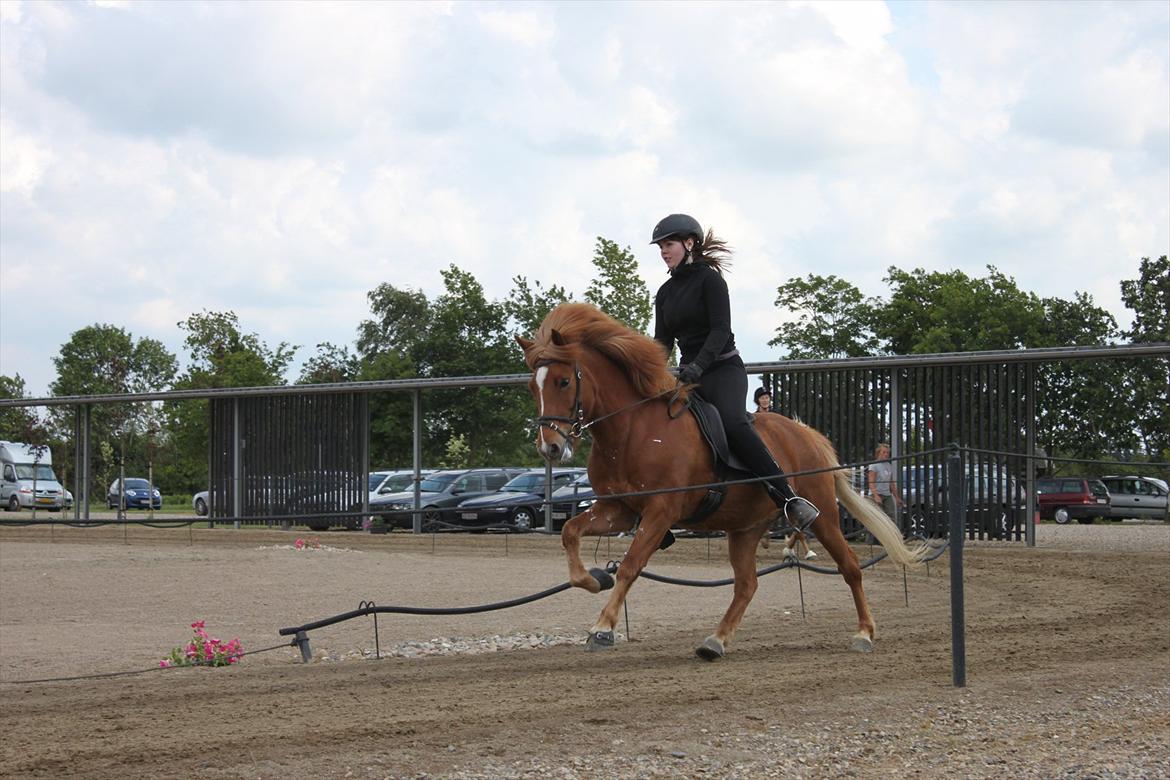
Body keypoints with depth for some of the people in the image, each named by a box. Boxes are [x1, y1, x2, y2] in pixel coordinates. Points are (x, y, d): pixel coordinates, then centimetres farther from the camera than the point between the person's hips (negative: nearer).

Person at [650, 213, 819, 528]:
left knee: (733, 422, -32)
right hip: (689, 373, 8)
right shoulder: (665, 293, 15)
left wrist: (698, 366, -29)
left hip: (723, 368, -8)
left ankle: (786, 498, -38)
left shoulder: (709, 279, -5)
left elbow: (720, 329, -15)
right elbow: (663, 341, 13)